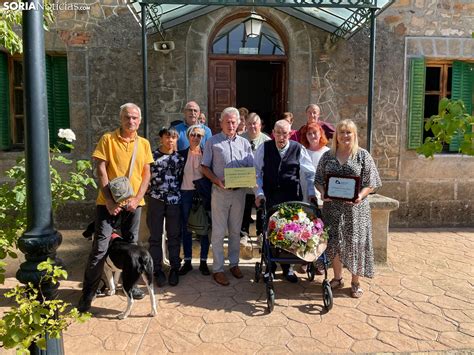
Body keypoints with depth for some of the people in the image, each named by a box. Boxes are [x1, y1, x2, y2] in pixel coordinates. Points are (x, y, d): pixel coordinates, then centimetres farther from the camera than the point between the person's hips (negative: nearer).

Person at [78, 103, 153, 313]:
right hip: (109, 203, -3)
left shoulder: (144, 144, 8)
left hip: (133, 203, 4)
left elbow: (146, 174, 7)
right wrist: (109, 201, -13)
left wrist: (137, 198, -6)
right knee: (100, 248, -3)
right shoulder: (108, 139, -3)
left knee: (131, 246, 14)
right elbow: (101, 171, -7)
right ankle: (88, 293, 9)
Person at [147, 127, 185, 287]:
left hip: (175, 201, 1)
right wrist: (150, 190, -3)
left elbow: (184, 178, 11)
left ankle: (174, 268, 18)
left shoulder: (180, 158, 8)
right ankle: (157, 269, 16)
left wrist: (179, 192, 3)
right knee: (155, 236, 5)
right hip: (156, 200, -1)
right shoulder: (152, 156, 4)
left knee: (174, 236, 7)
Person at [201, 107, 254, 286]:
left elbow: (251, 167, 10)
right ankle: (218, 269, 8)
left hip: (239, 191, 3)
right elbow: (205, 167, 0)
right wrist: (217, 181, -15)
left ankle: (234, 263, 25)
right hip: (220, 191, -3)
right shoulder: (213, 142, 2)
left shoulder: (244, 143, 11)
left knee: (235, 230, 12)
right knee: (218, 231, 1)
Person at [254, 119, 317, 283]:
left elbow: (310, 173, 7)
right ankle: (270, 266, 25)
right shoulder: (264, 148, -1)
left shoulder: (298, 149, -3)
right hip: (269, 197, 1)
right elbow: (256, 172, 4)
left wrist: (311, 193, 2)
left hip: (292, 198, 0)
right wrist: (259, 193, -3)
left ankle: (287, 267, 23)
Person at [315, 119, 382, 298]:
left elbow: (371, 183, -2)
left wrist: (360, 195, -19)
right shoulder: (327, 156, 7)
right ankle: (337, 278, 27)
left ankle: (355, 282, 19)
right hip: (332, 206, 2)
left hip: (355, 207, -2)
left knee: (355, 243, 2)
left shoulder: (363, 155, 0)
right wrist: (323, 193, -10)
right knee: (334, 242, 8)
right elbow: (319, 180, 9)